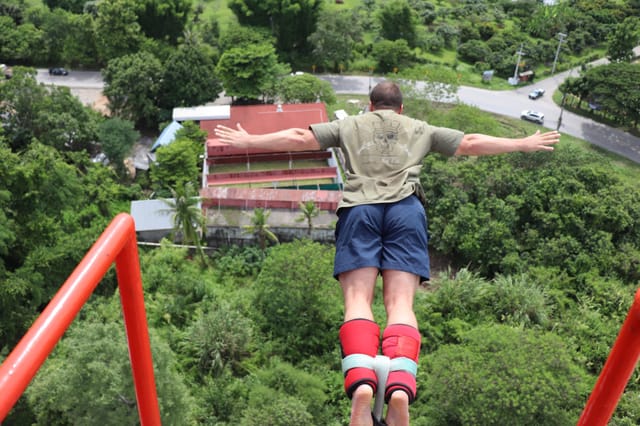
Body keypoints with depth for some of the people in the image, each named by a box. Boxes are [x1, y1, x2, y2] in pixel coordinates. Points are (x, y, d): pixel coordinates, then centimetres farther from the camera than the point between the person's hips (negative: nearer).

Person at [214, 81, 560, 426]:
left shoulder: (349, 125, 26)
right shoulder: (420, 130, 27)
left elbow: (298, 138, 19)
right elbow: (471, 144, 25)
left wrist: (248, 141, 28)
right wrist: (524, 144, 36)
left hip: (358, 209, 0)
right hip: (405, 209, 1)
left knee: (358, 300, -10)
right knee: (400, 303, -9)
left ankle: (360, 384, -32)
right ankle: (401, 389, -30)